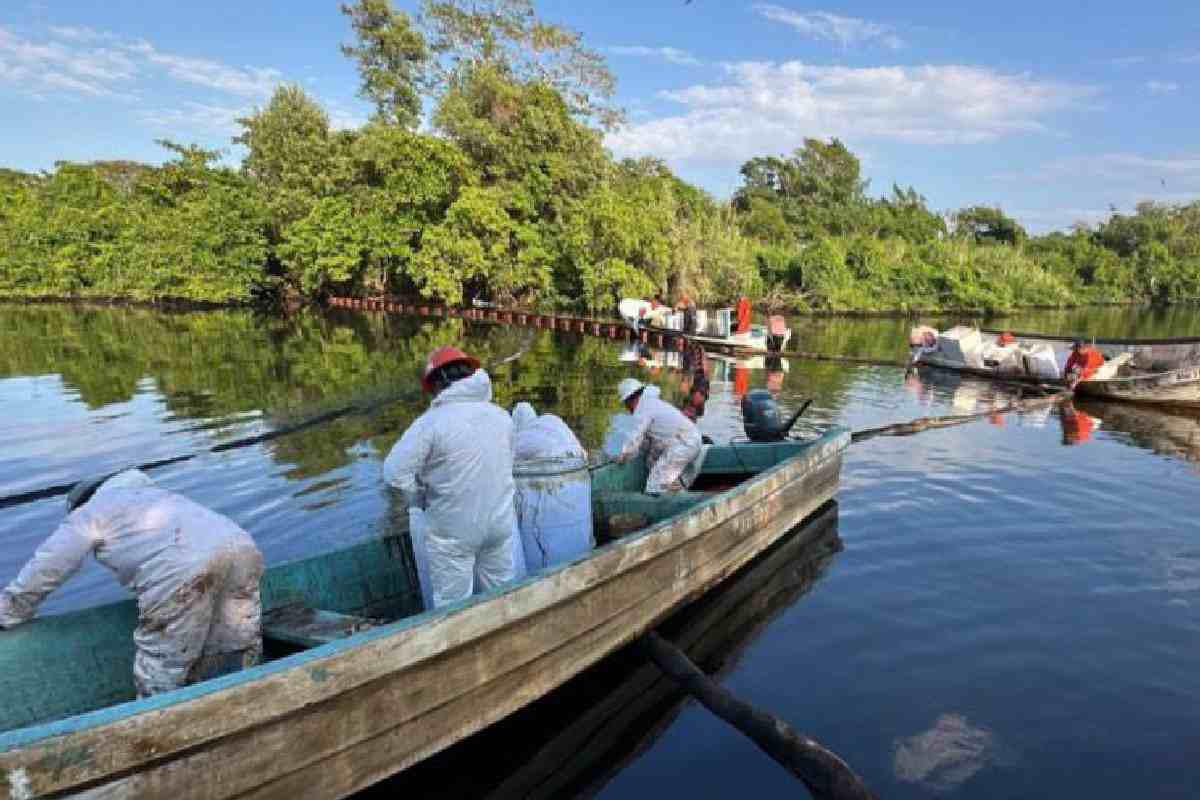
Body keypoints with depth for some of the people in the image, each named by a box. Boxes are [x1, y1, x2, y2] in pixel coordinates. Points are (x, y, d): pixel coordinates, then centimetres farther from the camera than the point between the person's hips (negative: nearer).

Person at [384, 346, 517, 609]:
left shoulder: (431, 422, -17)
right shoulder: (501, 416, 0)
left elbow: (395, 472, -17)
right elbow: (506, 464, 3)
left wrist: (421, 499, -2)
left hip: (454, 530, -5)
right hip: (500, 521, 5)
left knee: (453, 604, 10)